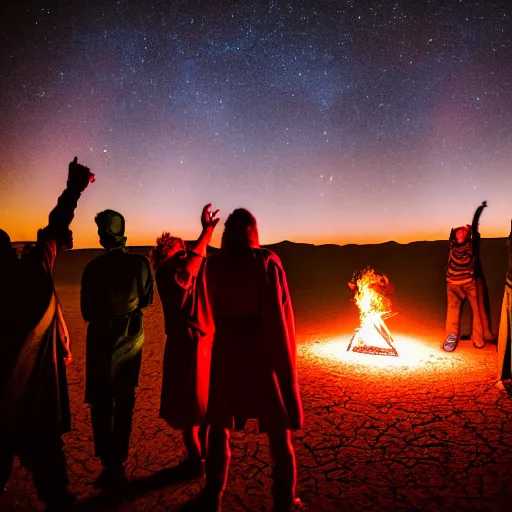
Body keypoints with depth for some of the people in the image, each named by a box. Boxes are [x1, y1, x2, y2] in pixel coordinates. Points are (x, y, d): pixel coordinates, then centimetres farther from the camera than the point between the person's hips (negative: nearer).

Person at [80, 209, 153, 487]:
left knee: (101, 403, 13)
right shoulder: (140, 263, -12)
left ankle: (111, 463, 11)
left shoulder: (93, 267, -15)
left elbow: (86, 311, -4)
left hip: (102, 340, -2)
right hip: (131, 339, 2)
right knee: (124, 402, 18)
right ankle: (118, 461, 28)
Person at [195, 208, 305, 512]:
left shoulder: (214, 264, 1)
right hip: (263, 352, -3)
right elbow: (278, 313, -12)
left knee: (220, 426, 18)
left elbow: (217, 307, 9)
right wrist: (286, 362, -5)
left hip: (225, 350, 3)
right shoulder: (266, 261, -10)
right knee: (279, 428, 13)